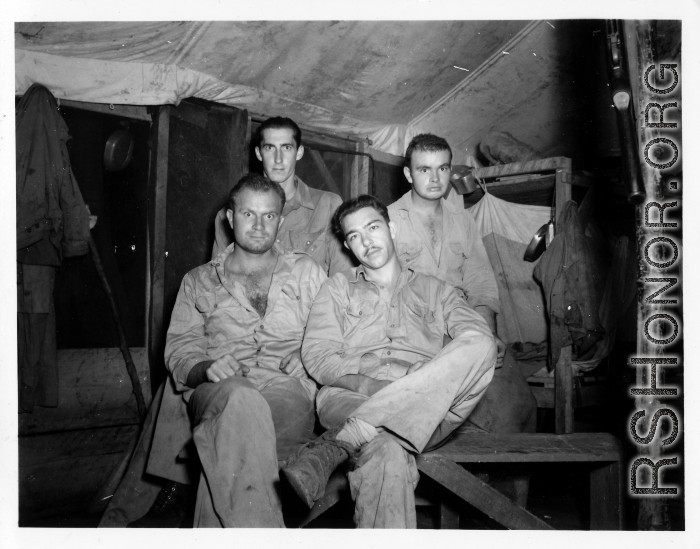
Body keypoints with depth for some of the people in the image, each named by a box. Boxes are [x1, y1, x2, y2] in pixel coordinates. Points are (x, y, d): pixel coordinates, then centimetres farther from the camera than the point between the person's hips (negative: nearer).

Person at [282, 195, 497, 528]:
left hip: (428, 412, 2)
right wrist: (374, 385, -10)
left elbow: (481, 339, 9)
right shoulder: (338, 288, 26)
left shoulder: (436, 291, 27)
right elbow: (316, 357, 10)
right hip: (352, 399, -2)